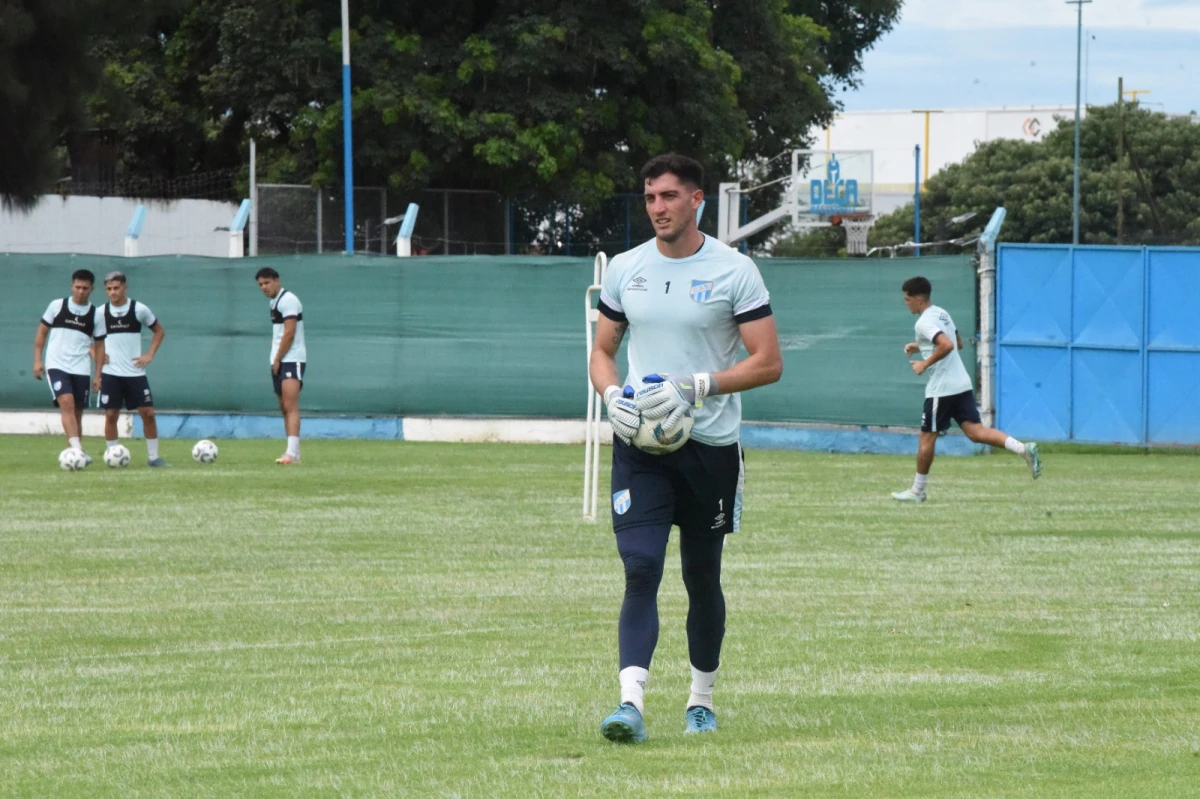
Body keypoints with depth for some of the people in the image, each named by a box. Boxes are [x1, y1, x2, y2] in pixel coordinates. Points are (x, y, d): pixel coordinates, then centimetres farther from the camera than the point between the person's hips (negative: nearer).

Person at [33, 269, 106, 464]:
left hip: (81, 369, 3)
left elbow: (99, 345, 12)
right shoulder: (57, 306, 1)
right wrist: (37, 360, -1)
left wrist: (98, 375, 7)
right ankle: (77, 449, -32)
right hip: (56, 366, -3)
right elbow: (41, 332, 7)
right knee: (67, 403, -22)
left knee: (77, 412, 6)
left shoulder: (96, 315, 5)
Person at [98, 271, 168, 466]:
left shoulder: (139, 309, -3)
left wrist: (149, 355, -1)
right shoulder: (101, 312, -1)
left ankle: (153, 456, 8)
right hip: (110, 373, 0)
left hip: (135, 372, 0)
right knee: (111, 415, -2)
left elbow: (159, 331, 10)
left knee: (147, 413, -3)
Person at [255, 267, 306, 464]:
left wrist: (277, 360, -13)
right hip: (278, 361, 10)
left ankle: (292, 452, -27)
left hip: (291, 359, -10)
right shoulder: (274, 302, 17)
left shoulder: (288, 300, -12)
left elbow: (289, 333, -17)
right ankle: (293, 453, 14)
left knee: (290, 406, -18)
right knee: (284, 408, 10)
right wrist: (274, 360, 13)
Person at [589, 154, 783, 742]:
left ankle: (701, 699, 26)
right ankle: (631, 703, -23)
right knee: (641, 568, -13)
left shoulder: (734, 272, -4)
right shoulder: (625, 270, 7)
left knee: (703, 577, 10)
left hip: (710, 445, -1)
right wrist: (612, 395, -7)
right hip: (639, 445, 1)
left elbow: (768, 363, -7)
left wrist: (695, 386, -18)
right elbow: (602, 352, 15)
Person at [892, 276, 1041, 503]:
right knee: (975, 431, -1)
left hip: (941, 389, -9)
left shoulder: (924, 322, -14)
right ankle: (1023, 448, -18)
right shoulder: (941, 314, 15)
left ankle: (917, 490, 14)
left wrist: (925, 364, -17)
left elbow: (947, 345, -28)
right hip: (962, 384, 9)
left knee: (927, 437, 4)